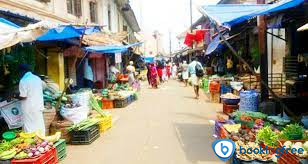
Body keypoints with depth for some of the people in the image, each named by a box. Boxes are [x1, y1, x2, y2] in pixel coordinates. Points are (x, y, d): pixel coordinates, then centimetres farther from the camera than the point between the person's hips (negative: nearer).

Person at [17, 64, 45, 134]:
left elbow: (23, 97, -17)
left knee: (29, 128, 4)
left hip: (29, 108, -6)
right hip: (39, 106, 6)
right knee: (39, 125, 15)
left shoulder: (23, 81, -15)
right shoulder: (38, 78, 5)